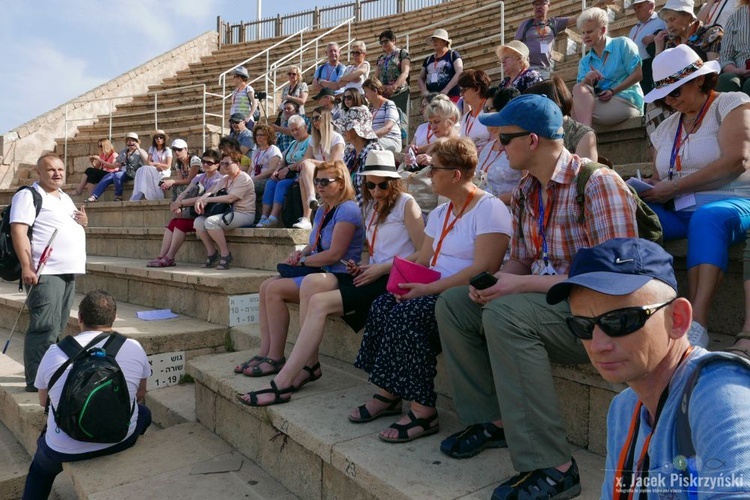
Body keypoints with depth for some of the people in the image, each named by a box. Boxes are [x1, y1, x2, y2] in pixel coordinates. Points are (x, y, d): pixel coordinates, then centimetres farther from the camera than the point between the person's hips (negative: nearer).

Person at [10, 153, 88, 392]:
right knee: (44, 327, -10)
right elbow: (18, 231, -13)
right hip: (44, 273, -8)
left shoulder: (65, 198, 21)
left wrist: (83, 221, 7)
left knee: (57, 327, 13)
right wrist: (27, 267, -22)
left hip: (68, 272, 8)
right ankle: (36, 380, -4)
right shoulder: (28, 195, -4)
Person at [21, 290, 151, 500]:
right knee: (143, 413, 32)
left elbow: (43, 402, 12)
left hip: (65, 451, 1)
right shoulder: (134, 347, -6)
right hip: (120, 441, -1)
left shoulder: (54, 352, -5)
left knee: (40, 467, 37)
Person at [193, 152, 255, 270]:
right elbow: (211, 192, 12)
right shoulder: (225, 179, 19)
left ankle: (225, 254, -16)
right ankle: (212, 253, 4)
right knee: (198, 222, -6)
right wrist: (200, 200, -12)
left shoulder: (243, 178, -9)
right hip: (229, 213, 9)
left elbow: (230, 198, -19)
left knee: (210, 221, -28)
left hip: (244, 214, -9)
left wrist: (207, 199, -13)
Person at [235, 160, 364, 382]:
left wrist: (302, 261, -11)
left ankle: (276, 358, -10)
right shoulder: (322, 211, 17)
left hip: (337, 276, -10)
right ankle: (266, 352, -4)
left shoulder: (347, 210, -14)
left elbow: (335, 254, -21)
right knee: (266, 286, -3)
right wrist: (301, 252, -3)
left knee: (275, 289, -19)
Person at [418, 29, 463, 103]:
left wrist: (446, 90, -16)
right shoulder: (428, 59, 22)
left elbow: (459, 73, -5)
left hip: (450, 97, -4)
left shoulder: (453, 54, 8)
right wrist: (424, 90, -1)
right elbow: (421, 79, 21)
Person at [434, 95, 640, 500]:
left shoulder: (598, 184, -17)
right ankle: (492, 421, 6)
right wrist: (494, 282, -9)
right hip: (543, 301, 9)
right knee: (452, 303, 1)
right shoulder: (524, 192, 8)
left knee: (505, 313, -33)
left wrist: (522, 285, -25)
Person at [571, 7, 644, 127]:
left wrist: (613, 91, -16)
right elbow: (580, 89, 1)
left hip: (627, 101, -5)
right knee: (578, 88, -25)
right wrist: (586, 80, -22)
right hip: (600, 103, 5)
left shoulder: (622, 44, 5)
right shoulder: (584, 61, 19)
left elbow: (638, 75, -5)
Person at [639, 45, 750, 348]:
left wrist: (674, 187, -14)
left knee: (707, 218, -40)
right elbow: (658, 178, 21)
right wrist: (649, 189, -4)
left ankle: (696, 324, -49)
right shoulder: (667, 127, 22)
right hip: (676, 212, 5)